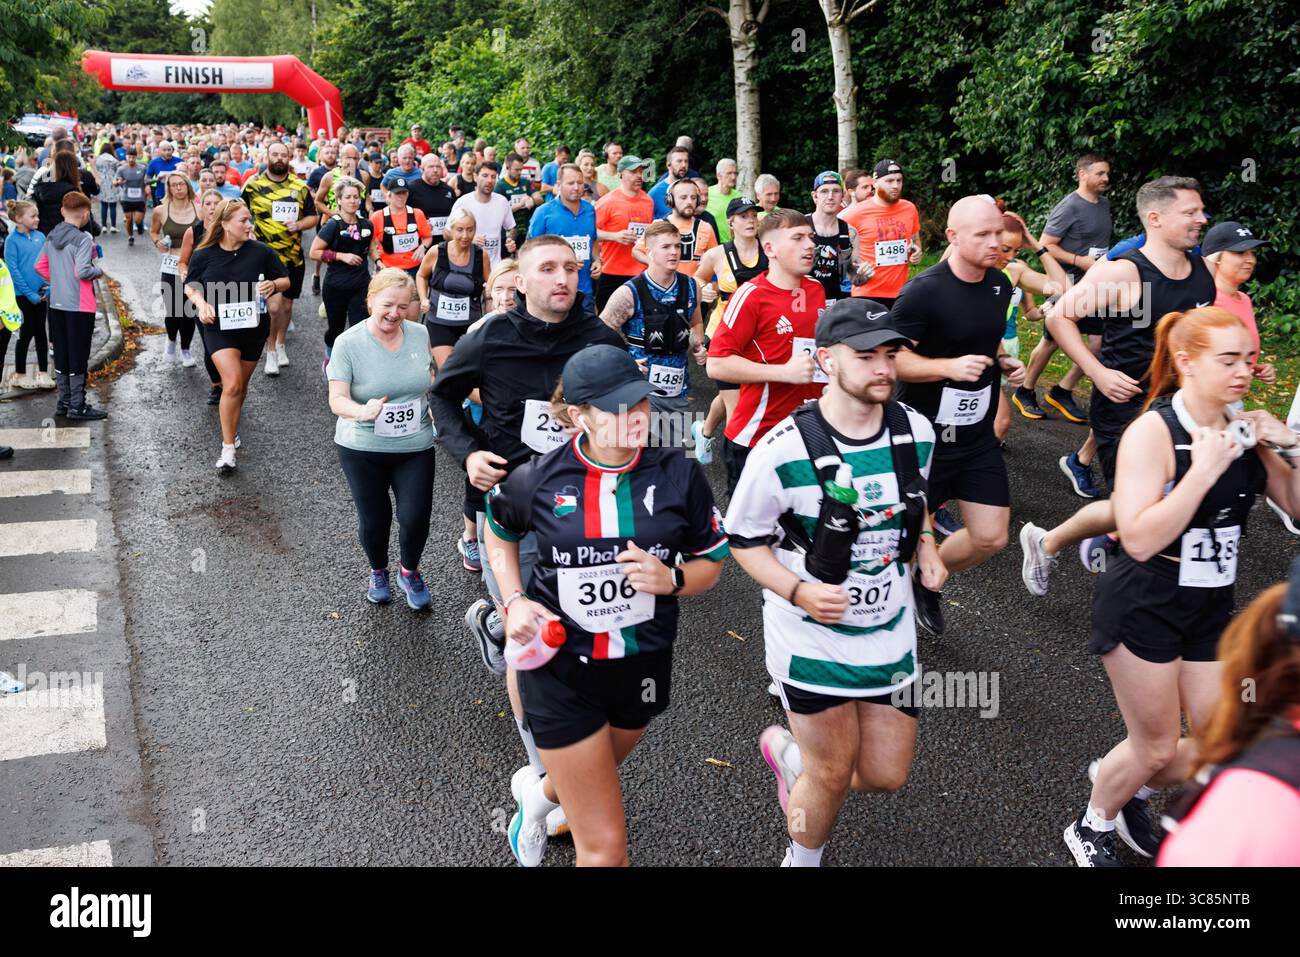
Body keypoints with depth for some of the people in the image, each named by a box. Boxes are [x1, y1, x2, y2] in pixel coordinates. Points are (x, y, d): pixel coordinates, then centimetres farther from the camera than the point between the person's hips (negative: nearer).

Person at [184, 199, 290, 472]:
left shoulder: (261, 252, -6)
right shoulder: (204, 255, -6)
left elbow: (286, 280, 4)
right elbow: (190, 286, 9)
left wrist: (273, 285, -18)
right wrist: (201, 303, -11)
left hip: (253, 327, 2)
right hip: (219, 327, -2)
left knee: (241, 385, 15)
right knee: (232, 384, -17)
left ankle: (231, 427, 42)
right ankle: (228, 449, -9)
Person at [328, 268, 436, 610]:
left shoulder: (420, 334, -1)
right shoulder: (348, 343, -11)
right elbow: (337, 400, -17)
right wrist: (362, 411, -37)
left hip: (415, 447, 2)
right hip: (363, 449, -2)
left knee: (416, 517, -7)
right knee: (374, 519, 9)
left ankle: (409, 571, 25)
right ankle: (378, 572, 40)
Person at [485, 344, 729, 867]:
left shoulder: (678, 475, -11)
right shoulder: (538, 480, -14)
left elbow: (712, 563, 0)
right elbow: (498, 533, 8)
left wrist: (671, 579, -21)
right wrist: (515, 600, -7)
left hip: (642, 667, 4)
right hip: (560, 670, -3)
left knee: (594, 781, 34)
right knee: (606, 847, -6)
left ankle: (537, 791, 67)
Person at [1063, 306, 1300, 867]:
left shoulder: (1245, 430, -2)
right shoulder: (1153, 432, -19)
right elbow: (1140, 539, -28)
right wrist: (1204, 471, -29)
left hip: (1211, 608, 6)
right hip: (1145, 608, -6)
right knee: (1157, 747, 7)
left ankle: (1134, 788, 41)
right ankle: (1092, 827, 36)